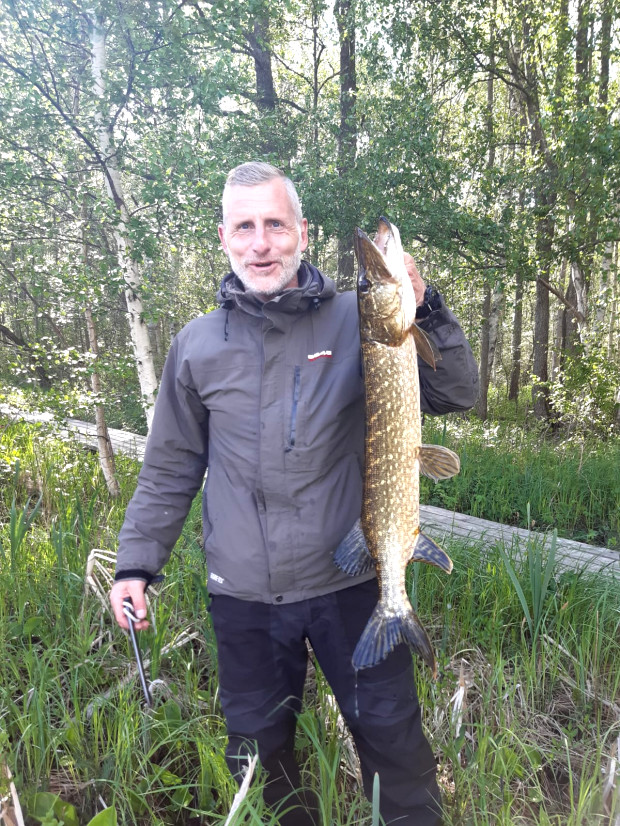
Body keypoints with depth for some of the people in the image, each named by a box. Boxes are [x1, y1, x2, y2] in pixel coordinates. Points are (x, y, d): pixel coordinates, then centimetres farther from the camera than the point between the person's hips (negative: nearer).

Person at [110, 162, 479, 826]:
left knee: (390, 735, 13)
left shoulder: (357, 320, -4)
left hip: (350, 581, -1)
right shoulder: (197, 345, 1)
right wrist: (136, 561, 5)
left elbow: (455, 396, -4)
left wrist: (424, 308, -18)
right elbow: (170, 467, 8)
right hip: (242, 595, 2)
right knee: (258, 746, 20)